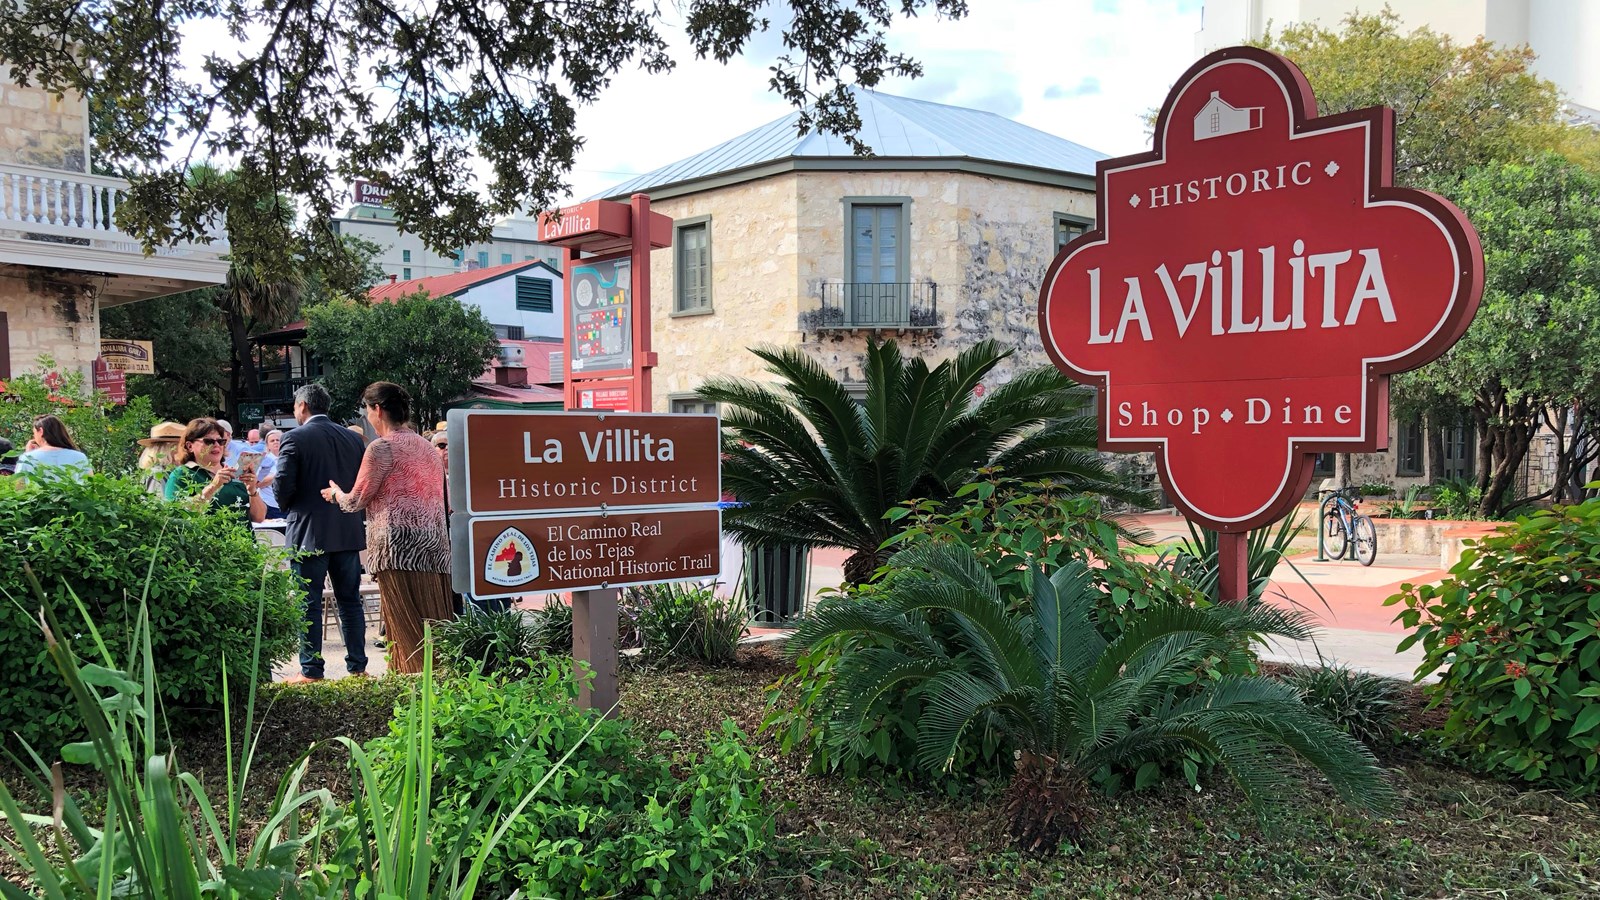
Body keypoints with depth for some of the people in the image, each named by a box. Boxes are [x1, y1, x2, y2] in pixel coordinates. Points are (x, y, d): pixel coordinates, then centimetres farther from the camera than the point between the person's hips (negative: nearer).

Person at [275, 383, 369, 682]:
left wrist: (288, 508, 5)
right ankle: (357, 666, 14)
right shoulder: (353, 438, 7)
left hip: (309, 532, -5)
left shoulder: (294, 438, -8)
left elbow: (283, 484, -13)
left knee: (309, 603, 3)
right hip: (349, 531, 5)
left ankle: (311, 671, 6)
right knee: (350, 599, 11)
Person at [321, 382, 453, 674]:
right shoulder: (426, 445, 18)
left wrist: (335, 492, 19)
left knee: (406, 626, -4)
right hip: (436, 544, 7)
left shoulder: (382, 447, -5)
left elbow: (356, 501, -2)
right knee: (436, 622, 8)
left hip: (399, 544, -7)